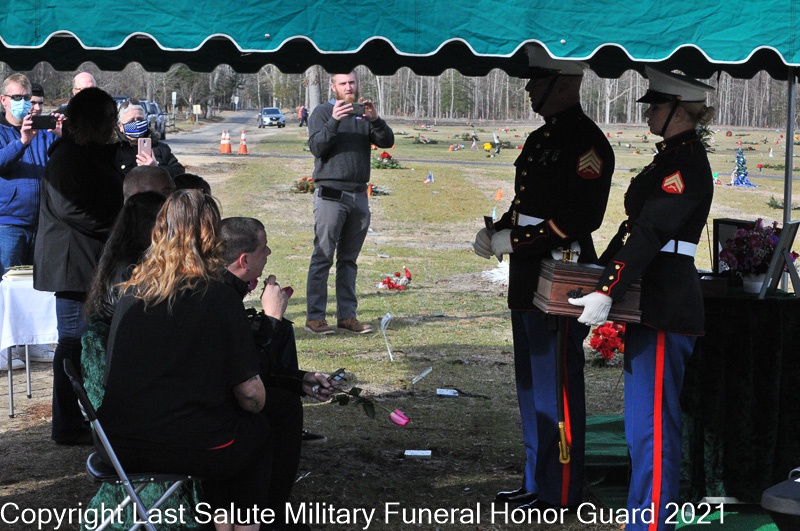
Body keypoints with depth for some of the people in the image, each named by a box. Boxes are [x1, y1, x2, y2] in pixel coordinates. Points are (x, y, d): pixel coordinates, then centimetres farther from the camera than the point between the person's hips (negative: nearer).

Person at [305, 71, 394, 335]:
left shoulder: (364, 115, 15)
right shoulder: (322, 112, 4)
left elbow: (387, 141, 2)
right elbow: (316, 146, -10)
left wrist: (375, 120, -15)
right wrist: (334, 121, -23)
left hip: (359, 194, 5)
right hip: (331, 193, -5)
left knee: (349, 260, 9)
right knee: (323, 257, -7)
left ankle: (347, 315, 12)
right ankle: (315, 317, -7)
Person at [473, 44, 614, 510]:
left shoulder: (588, 143, -15)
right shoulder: (540, 139, 15)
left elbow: (580, 218, -21)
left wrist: (515, 241, -19)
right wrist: (495, 230, 2)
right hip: (528, 279, 10)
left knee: (558, 388, -3)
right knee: (532, 384, 17)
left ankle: (561, 494, 7)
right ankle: (537, 482, 28)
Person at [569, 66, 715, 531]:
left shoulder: (687, 163, -16)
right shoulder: (675, 157, 16)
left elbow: (650, 234, -25)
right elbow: (637, 226, 22)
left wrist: (608, 292, -30)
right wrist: (598, 274, 24)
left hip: (665, 310, -11)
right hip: (654, 304, 11)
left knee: (651, 425, -8)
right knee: (652, 420, 17)